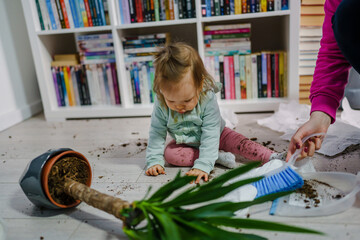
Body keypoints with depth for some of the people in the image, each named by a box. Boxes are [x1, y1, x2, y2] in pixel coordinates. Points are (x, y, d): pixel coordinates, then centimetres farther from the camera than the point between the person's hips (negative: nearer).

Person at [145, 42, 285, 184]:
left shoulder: (208, 99, -33)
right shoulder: (161, 104, -25)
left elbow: (210, 135, -33)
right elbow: (157, 133, -15)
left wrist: (203, 165, -41)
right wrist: (154, 160, -23)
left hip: (218, 136, -2)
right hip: (186, 143, 3)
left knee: (239, 142, -23)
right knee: (168, 153, -24)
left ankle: (272, 157, -16)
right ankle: (218, 157, -27)